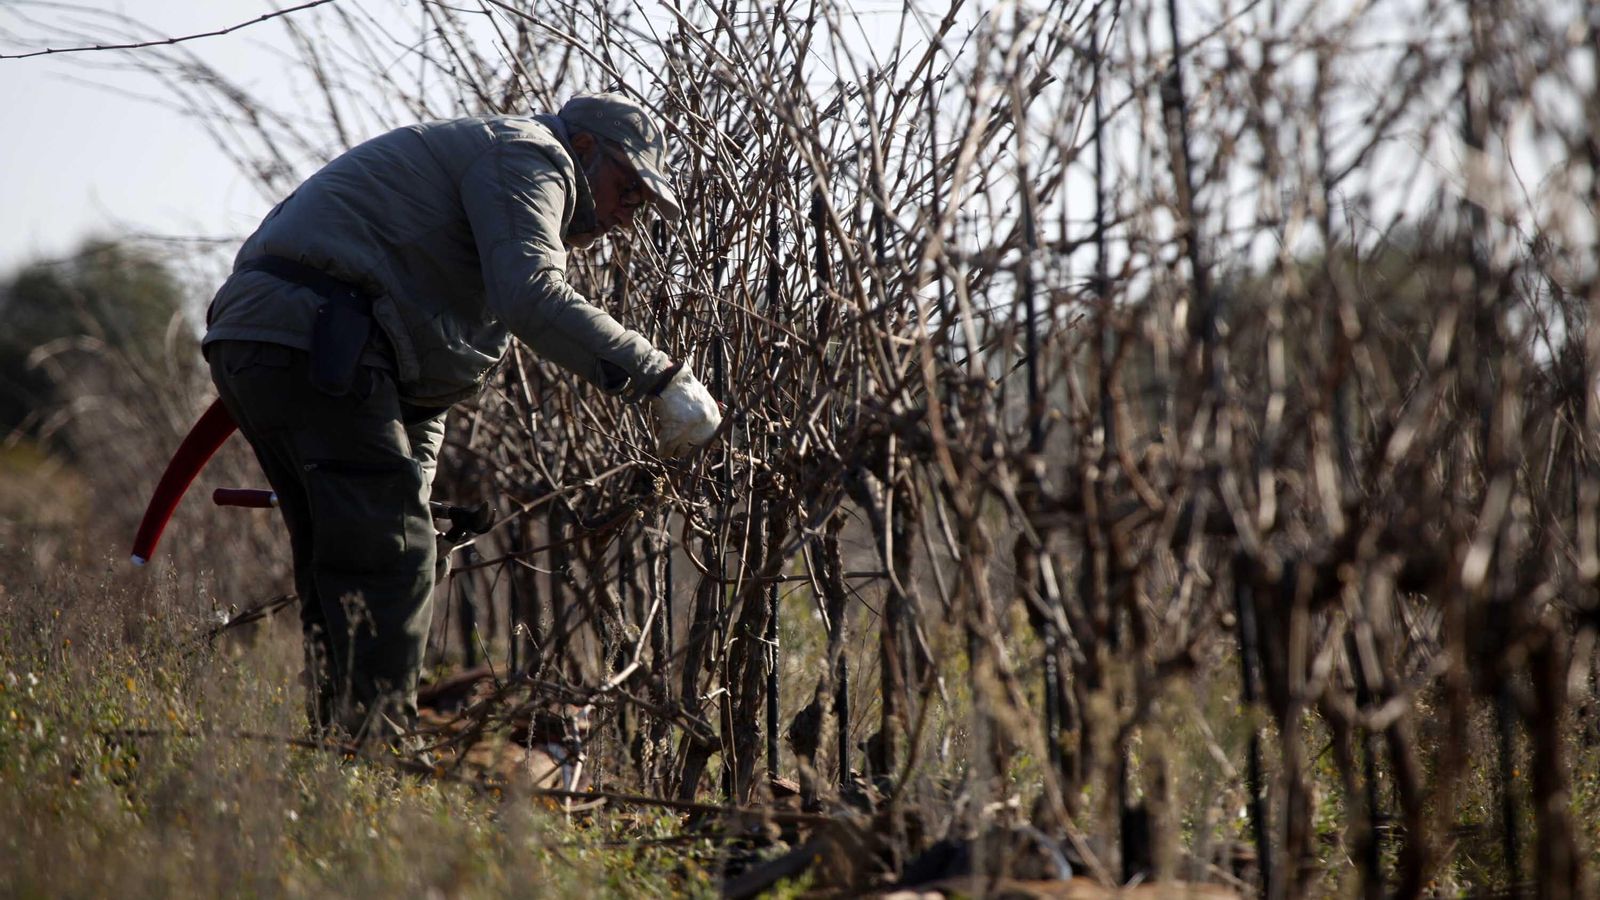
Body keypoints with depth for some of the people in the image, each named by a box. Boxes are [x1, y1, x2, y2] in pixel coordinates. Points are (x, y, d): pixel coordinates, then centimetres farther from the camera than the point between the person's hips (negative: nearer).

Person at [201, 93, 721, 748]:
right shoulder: (527, 155, 0)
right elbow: (532, 298, -20)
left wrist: (410, 489, 23)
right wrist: (661, 377, -20)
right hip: (312, 338, -11)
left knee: (339, 570, 13)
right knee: (392, 561, -12)